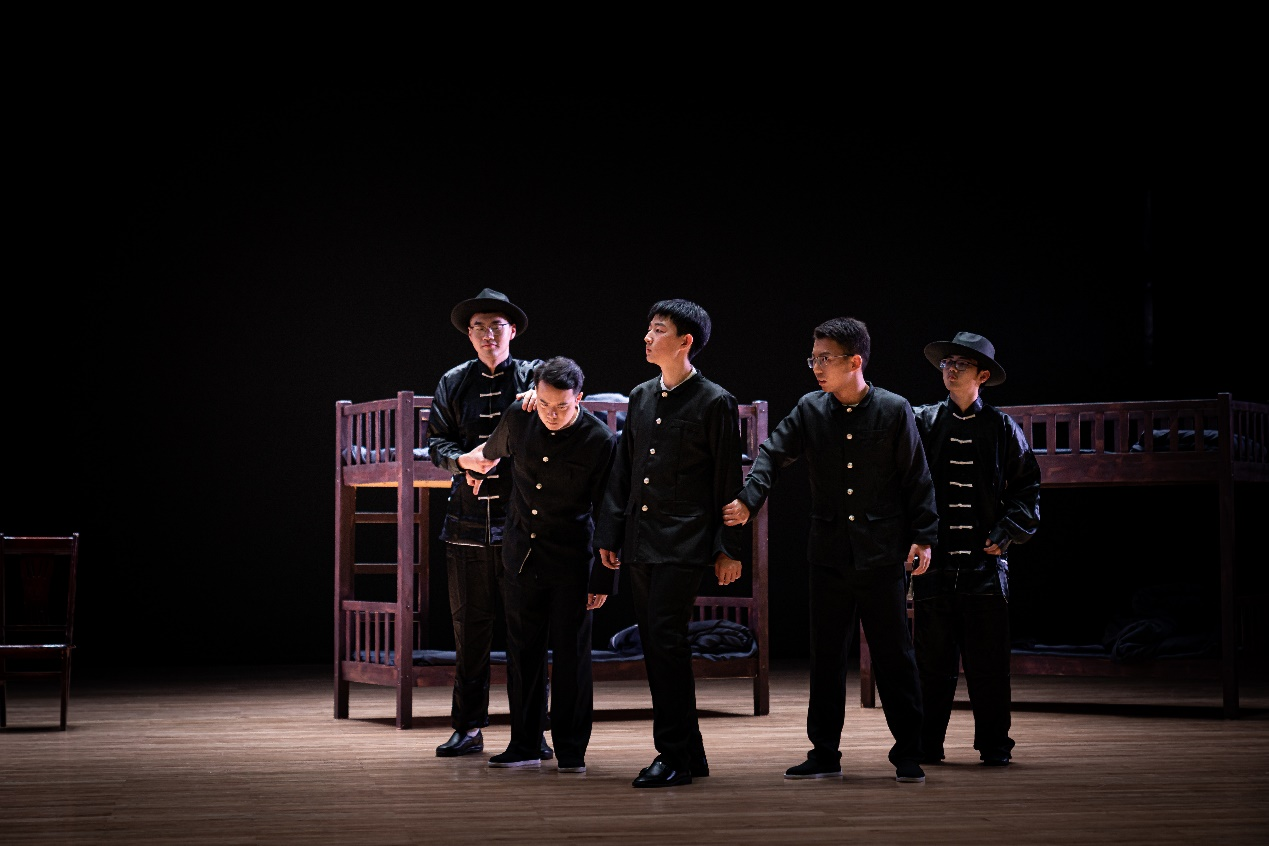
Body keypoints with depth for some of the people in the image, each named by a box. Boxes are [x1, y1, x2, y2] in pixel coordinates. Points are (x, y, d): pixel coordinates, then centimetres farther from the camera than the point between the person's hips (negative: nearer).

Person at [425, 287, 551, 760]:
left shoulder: (533, 376, 6)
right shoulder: (454, 383, 13)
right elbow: (436, 440, 11)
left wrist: (539, 395, -31)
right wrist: (462, 460, -9)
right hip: (468, 521, 2)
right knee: (469, 624, 5)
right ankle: (468, 727, 13)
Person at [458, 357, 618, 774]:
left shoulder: (600, 440, -15)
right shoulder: (517, 419, -5)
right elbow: (492, 451, 21)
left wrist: (604, 578, -10)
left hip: (570, 561, -4)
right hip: (520, 556, 4)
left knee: (571, 654, -1)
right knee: (522, 650, 7)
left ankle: (571, 750, 6)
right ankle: (525, 745, 15)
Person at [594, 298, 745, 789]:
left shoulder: (715, 403, -5)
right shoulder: (640, 398, 14)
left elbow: (728, 481, -4)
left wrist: (729, 549, -6)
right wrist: (609, 535, 13)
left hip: (683, 545, -7)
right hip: (639, 544, 7)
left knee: (666, 640, -14)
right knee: (655, 647, 7)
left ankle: (675, 755, -9)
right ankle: (689, 755, 15)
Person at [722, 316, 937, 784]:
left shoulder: (894, 411, -4)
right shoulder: (810, 410, 3)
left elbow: (917, 478, 0)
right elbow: (773, 454, -4)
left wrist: (923, 537, -4)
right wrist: (748, 500, -21)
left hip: (883, 555, -3)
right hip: (830, 554, 3)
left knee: (894, 655, 1)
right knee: (826, 656, 8)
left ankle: (908, 753, 9)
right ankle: (824, 753, 16)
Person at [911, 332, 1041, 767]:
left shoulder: (1002, 428, 6)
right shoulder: (922, 423, 6)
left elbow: (1026, 488, 9)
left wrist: (1005, 534, -2)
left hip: (985, 560, 0)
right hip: (934, 560, 1)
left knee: (987, 662, 1)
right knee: (933, 660, 4)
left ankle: (994, 744, 11)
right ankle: (927, 743, 12)